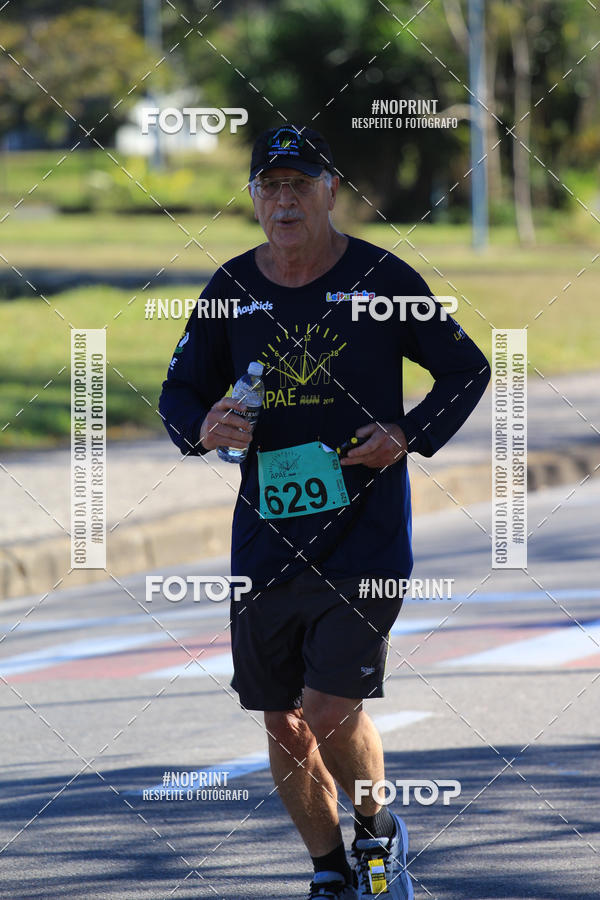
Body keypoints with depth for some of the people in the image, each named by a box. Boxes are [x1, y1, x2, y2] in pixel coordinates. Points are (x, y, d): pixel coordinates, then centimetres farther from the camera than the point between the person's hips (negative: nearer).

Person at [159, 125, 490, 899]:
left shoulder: (381, 280, -4)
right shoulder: (232, 287, 4)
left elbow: (467, 369, 6)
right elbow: (179, 392, 14)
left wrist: (408, 437, -10)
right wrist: (204, 428, -9)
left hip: (364, 537, -4)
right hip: (264, 538, 4)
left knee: (330, 712, -13)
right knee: (283, 726, 8)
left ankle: (379, 831, 17)